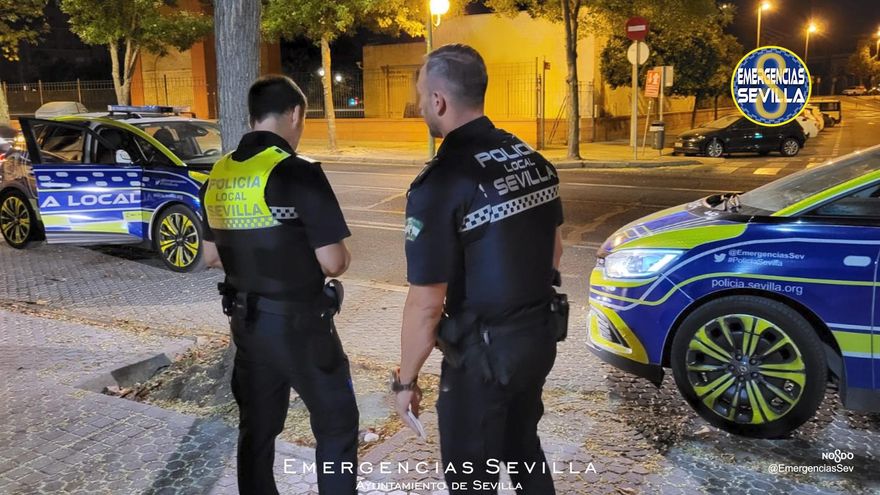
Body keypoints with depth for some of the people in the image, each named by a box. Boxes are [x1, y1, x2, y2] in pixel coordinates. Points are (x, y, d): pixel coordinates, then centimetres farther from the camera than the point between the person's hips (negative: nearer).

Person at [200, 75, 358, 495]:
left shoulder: (217, 177, 3)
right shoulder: (299, 173, -19)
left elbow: (212, 256, 13)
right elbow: (333, 263, -19)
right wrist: (342, 255, 2)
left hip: (245, 319, 7)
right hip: (298, 321, -6)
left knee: (256, 427, 18)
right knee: (337, 423, 11)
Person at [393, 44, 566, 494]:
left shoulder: (440, 182, -23)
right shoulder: (533, 161, 0)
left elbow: (426, 305, -20)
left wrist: (406, 379, -7)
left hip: (484, 353, -7)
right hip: (540, 335, 7)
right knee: (523, 449, 27)